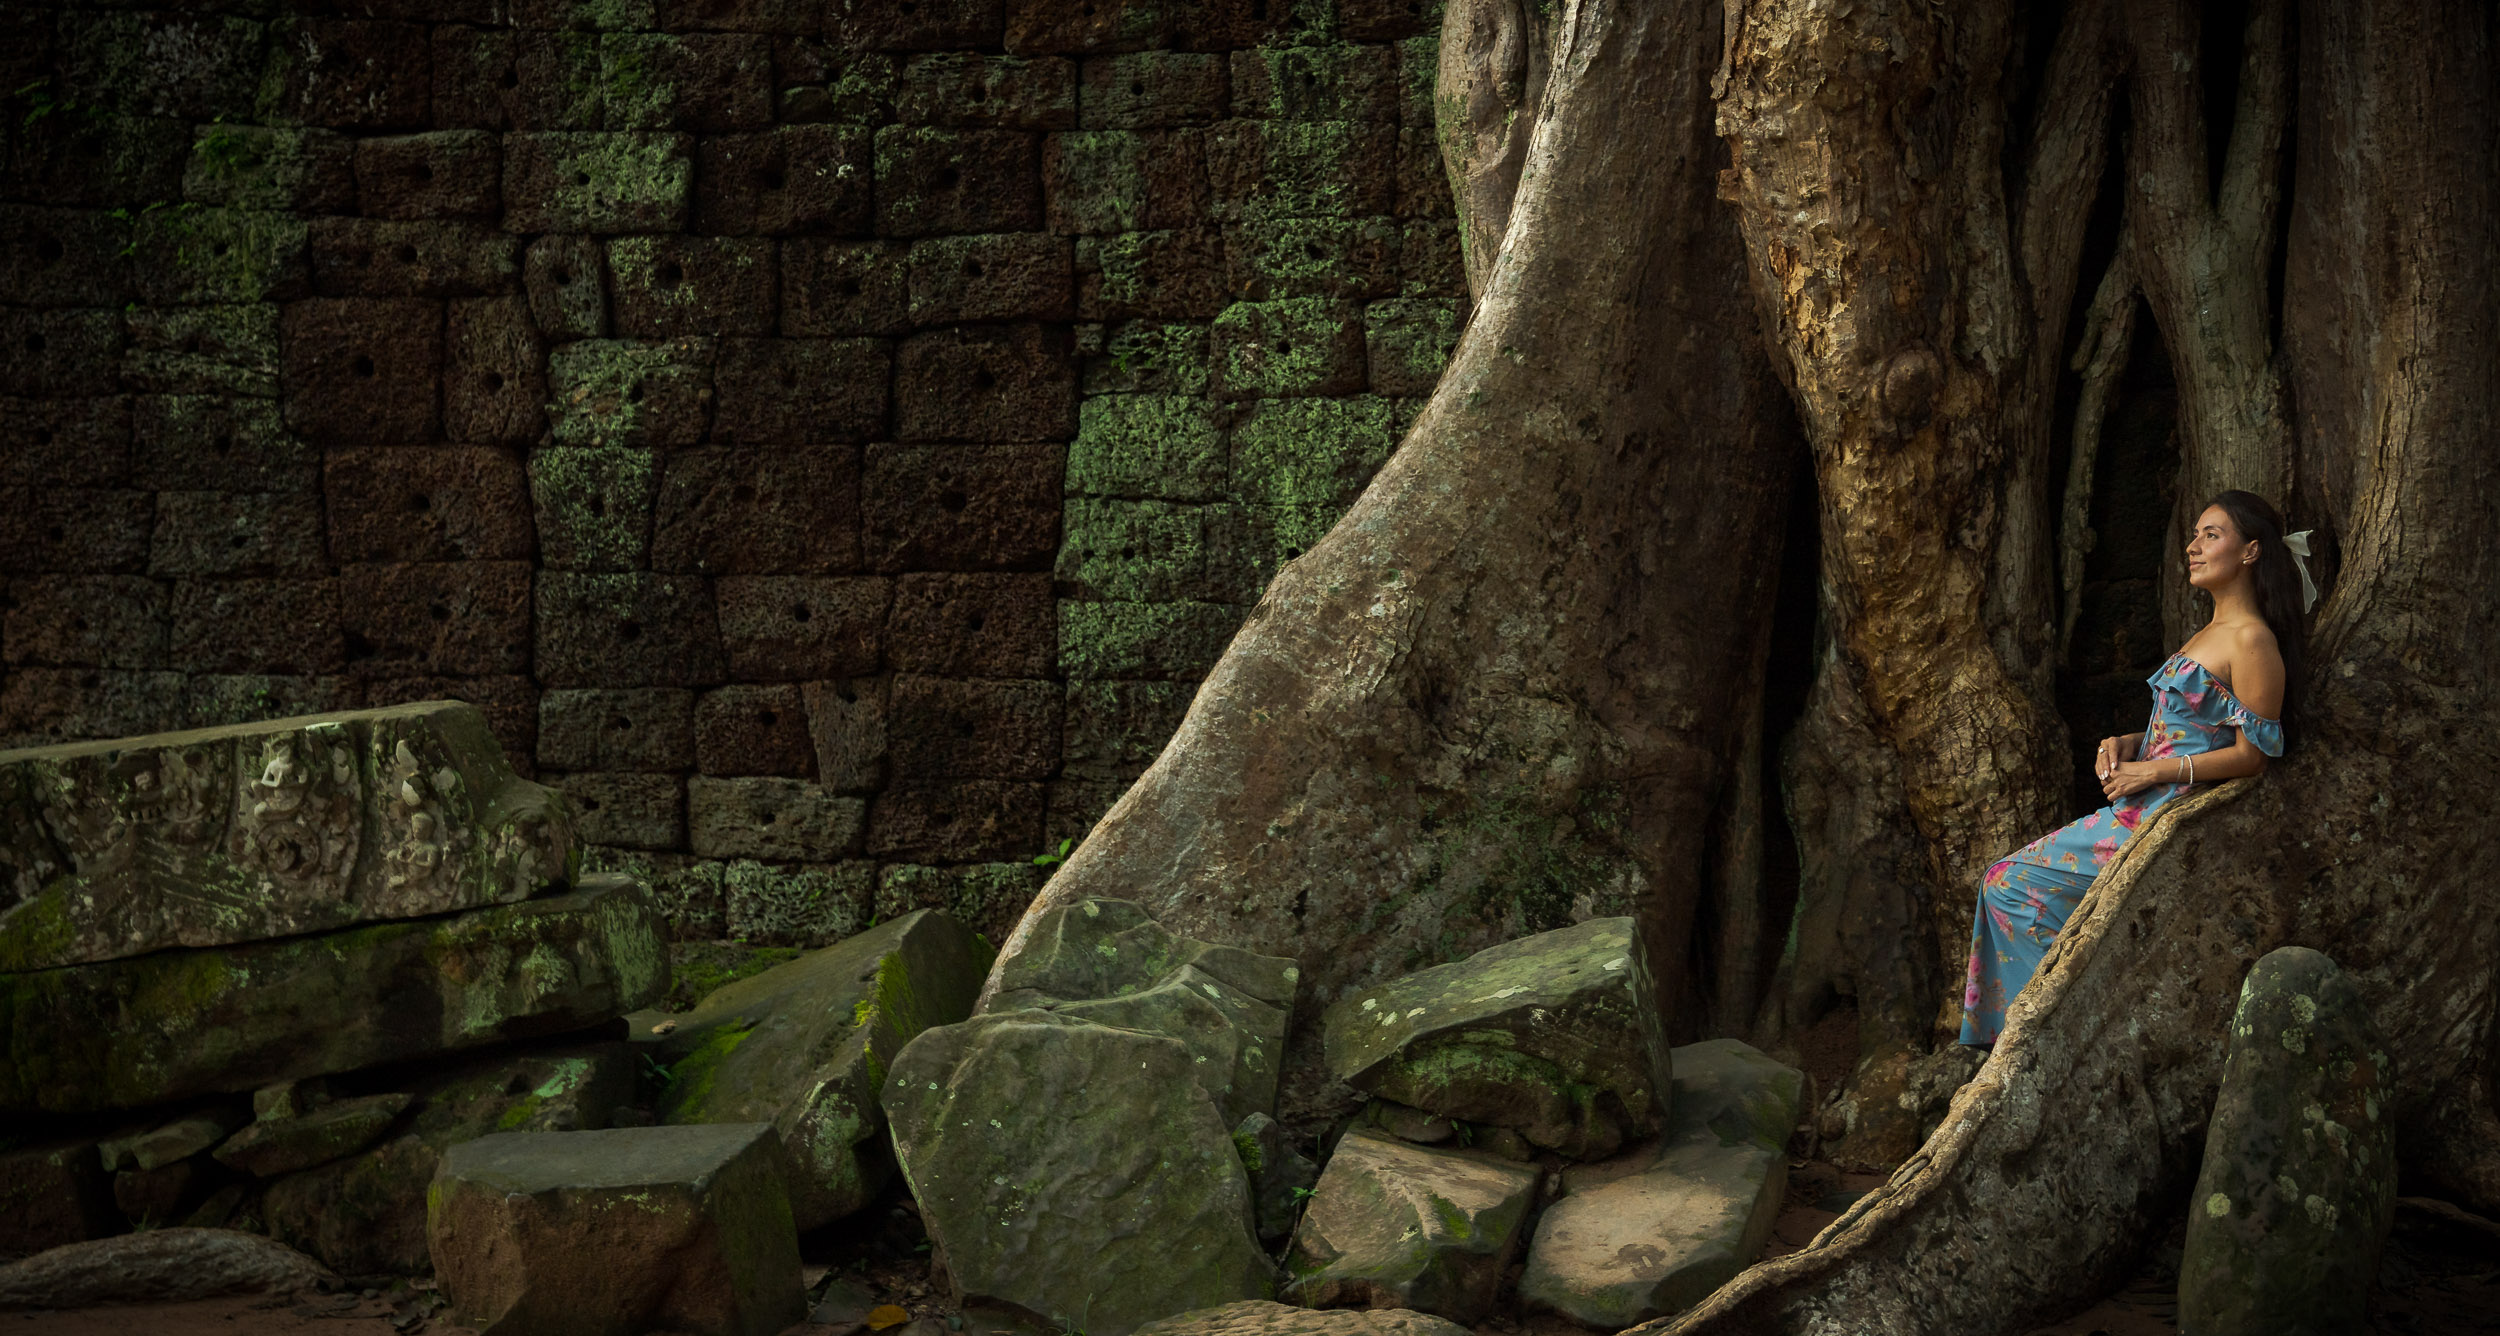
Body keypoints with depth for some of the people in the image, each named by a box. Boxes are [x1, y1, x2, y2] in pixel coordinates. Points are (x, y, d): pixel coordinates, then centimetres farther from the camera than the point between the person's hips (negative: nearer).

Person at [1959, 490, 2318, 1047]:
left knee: (2012, 882, -10)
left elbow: (2252, 754, -16)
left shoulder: (2253, 640, -13)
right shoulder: (2209, 633, 18)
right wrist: (2129, 745, 4)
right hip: (2145, 805, 10)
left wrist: (2151, 771, -15)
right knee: (2007, 880, 3)